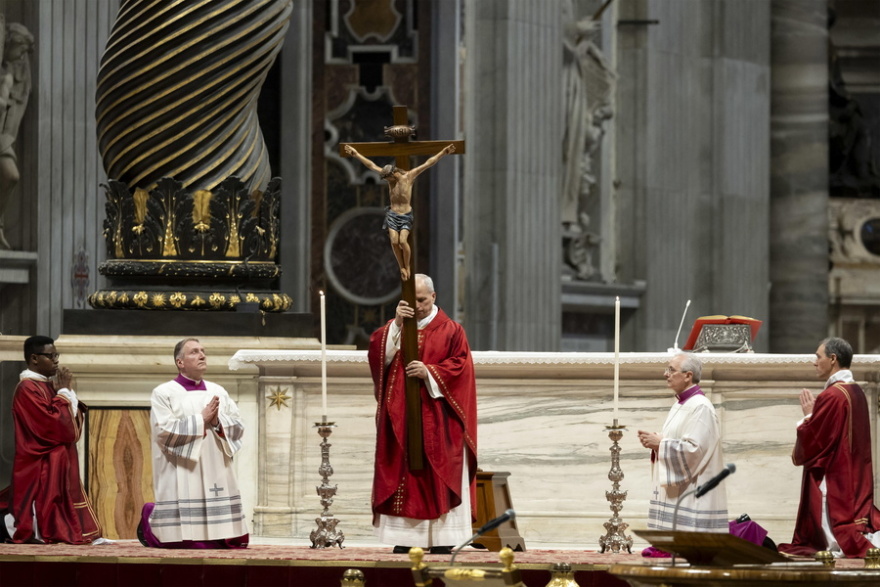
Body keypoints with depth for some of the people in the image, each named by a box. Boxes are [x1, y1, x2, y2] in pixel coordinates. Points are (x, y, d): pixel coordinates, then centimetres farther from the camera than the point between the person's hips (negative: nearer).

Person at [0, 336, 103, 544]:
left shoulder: (48, 385, 14)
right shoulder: (28, 389, -15)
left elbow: (74, 420, 13)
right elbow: (54, 425, -23)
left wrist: (67, 390, 1)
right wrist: (63, 391, -13)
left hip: (59, 463, 10)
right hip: (41, 465, -10)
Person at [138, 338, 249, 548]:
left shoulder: (218, 392, 14)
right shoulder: (164, 393, -2)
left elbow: (238, 427, 7)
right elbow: (164, 431, -14)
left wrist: (217, 421, -12)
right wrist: (201, 420, -14)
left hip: (215, 476, 5)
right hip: (182, 479, -5)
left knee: (231, 540, 2)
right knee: (181, 539, -8)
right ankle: (149, 519, 23)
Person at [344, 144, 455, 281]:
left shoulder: (409, 176, -5)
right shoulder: (390, 177, 5)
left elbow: (428, 163, -9)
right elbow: (371, 165, 10)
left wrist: (443, 153, -14)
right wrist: (356, 154, 12)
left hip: (406, 215, -3)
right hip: (392, 214, 3)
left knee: (403, 240, -19)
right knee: (394, 241, -12)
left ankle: (407, 266, 0)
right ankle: (402, 267, 1)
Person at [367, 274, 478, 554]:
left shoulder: (450, 330, 5)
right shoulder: (395, 328, 13)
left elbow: (461, 365, -4)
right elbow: (378, 354, -4)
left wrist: (430, 372, -17)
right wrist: (397, 324, -16)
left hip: (437, 421, -3)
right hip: (400, 418, 3)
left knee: (439, 474, -5)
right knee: (402, 474, -2)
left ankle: (442, 537, -4)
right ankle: (406, 536, -1)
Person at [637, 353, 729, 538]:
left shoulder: (701, 408, -13)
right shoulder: (679, 406, 17)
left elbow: (694, 449, -21)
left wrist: (660, 443, -14)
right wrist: (655, 443, 5)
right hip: (674, 493, 10)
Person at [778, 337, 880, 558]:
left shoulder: (831, 396, -19)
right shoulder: (857, 393, 11)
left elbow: (809, 441, -16)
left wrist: (809, 415, 0)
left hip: (832, 480, -10)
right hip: (854, 480, 10)